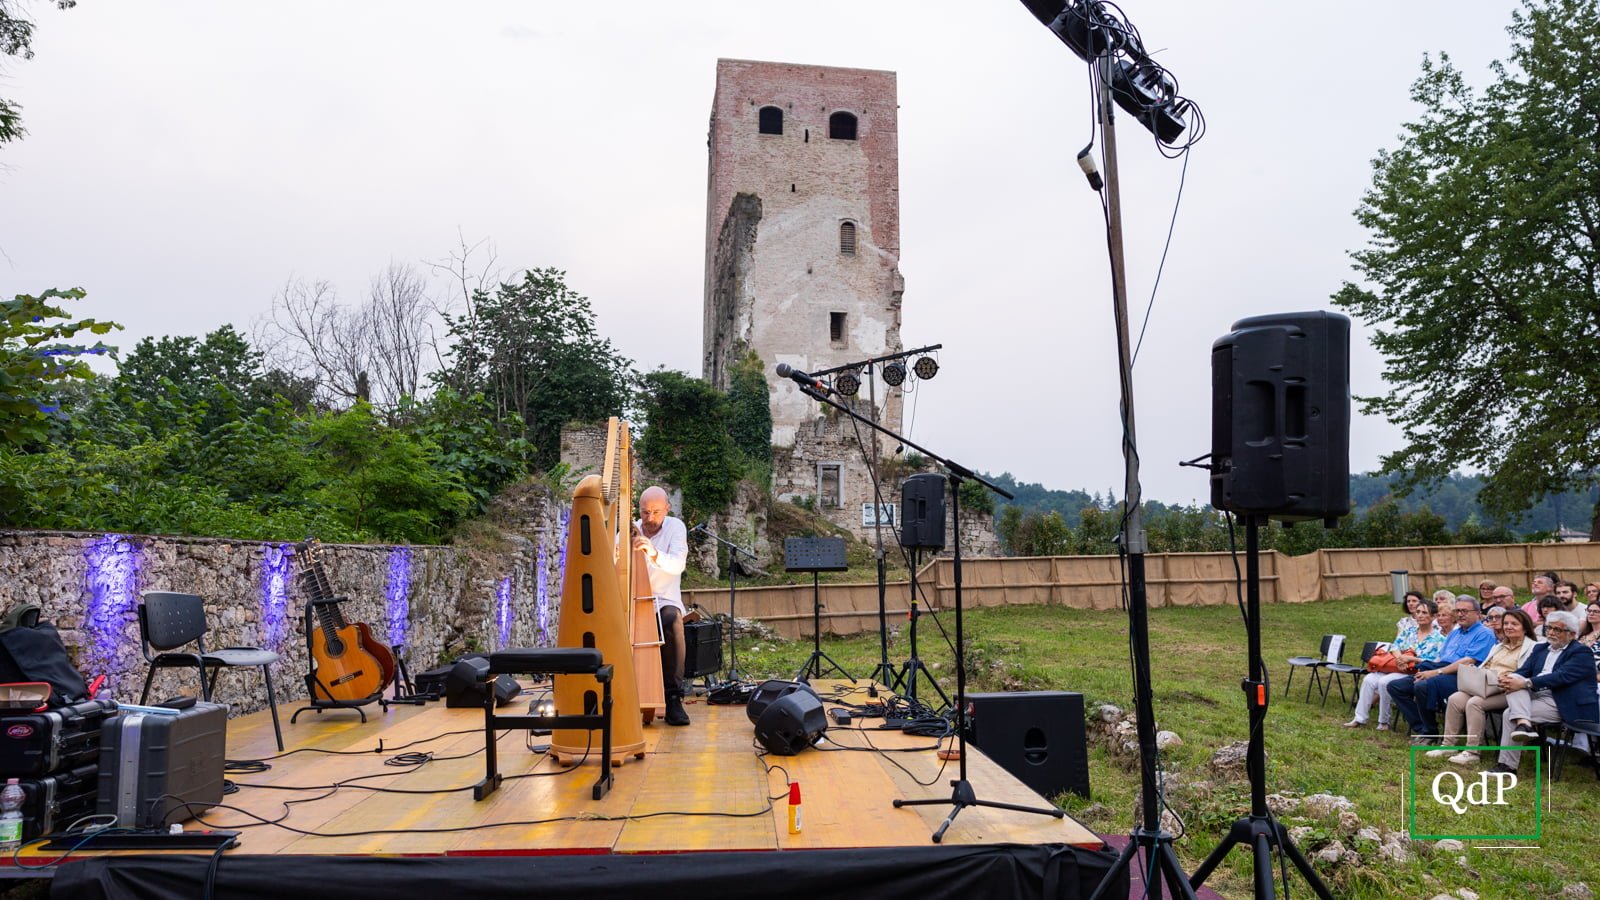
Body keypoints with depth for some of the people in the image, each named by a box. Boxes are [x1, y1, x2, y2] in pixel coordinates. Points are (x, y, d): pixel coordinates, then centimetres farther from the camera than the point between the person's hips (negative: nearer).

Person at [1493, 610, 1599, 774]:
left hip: (1564, 704, -7)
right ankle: (1523, 723, -38)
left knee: (1510, 713, -22)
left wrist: (1524, 683, -28)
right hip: (1536, 695, 7)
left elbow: (1560, 677, -19)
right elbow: (1523, 671, 9)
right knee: (1514, 678, -20)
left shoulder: (1581, 653, -3)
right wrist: (1510, 677, -17)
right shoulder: (1540, 648, 20)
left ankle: (1508, 765, -16)